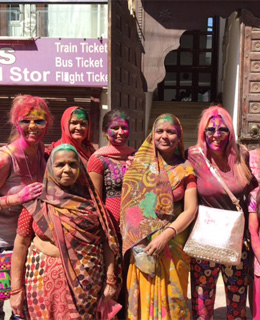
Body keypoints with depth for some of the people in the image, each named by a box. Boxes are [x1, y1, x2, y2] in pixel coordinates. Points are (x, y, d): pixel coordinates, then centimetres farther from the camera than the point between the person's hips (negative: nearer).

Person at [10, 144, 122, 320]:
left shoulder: (91, 201, 1)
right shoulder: (37, 203, -2)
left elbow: (107, 240, 2)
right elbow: (21, 244, 0)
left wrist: (110, 280, -1)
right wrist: (16, 289, 0)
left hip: (87, 279, 1)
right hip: (46, 277, 0)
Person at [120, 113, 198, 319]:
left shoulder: (185, 169, 2)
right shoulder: (140, 164, 2)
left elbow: (191, 209, -5)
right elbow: (128, 204, 0)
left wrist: (166, 234, -18)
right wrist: (137, 242, -10)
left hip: (174, 245, 0)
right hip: (142, 245, 0)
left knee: (172, 299, 8)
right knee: (144, 299, 7)